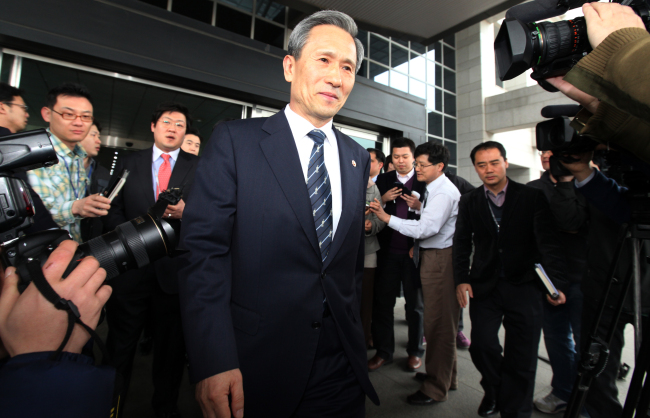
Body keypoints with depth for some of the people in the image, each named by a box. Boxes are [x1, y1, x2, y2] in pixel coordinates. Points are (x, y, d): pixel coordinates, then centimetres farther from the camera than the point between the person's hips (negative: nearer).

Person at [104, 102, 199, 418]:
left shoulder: (199, 167, 3)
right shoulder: (127, 163, 9)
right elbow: (112, 210, 8)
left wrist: (185, 212, -20)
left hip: (175, 270, -1)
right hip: (130, 267, 1)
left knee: (171, 345, 14)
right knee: (120, 343, 15)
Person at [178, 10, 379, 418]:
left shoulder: (358, 158, 5)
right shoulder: (235, 140, -8)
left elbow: (354, 258, 10)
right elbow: (204, 249, -12)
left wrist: (355, 336, 13)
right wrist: (214, 361, -17)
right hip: (257, 363, -3)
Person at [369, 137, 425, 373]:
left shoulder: (424, 181, 1)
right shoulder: (383, 180, 9)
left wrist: (418, 206, -18)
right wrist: (383, 200, -10)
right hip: (388, 250, 2)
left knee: (415, 303, 12)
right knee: (382, 301, 7)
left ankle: (415, 351, 30)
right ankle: (383, 352, 23)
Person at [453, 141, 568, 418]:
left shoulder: (533, 197, -1)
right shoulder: (468, 202, 6)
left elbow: (548, 242, -6)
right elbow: (462, 244, 8)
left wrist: (556, 283, -17)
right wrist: (461, 279, -3)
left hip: (524, 285, -1)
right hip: (484, 285, 2)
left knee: (522, 358, 2)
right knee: (481, 344, -7)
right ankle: (494, 389, 27)